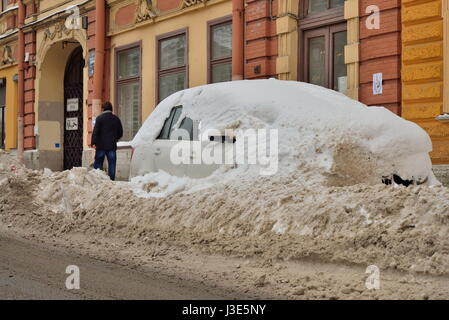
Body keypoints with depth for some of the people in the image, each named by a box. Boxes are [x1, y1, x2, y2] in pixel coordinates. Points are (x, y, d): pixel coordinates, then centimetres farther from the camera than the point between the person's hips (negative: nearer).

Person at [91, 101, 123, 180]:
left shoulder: (100, 118, -4)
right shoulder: (116, 119, 7)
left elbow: (95, 131, -11)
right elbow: (120, 133, 13)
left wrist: (93, 143, -10)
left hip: (101, 146, -2)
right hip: (112, 146, 2)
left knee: (98, 163, 5)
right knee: (112, 164, 5)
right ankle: (111, 179, 1)